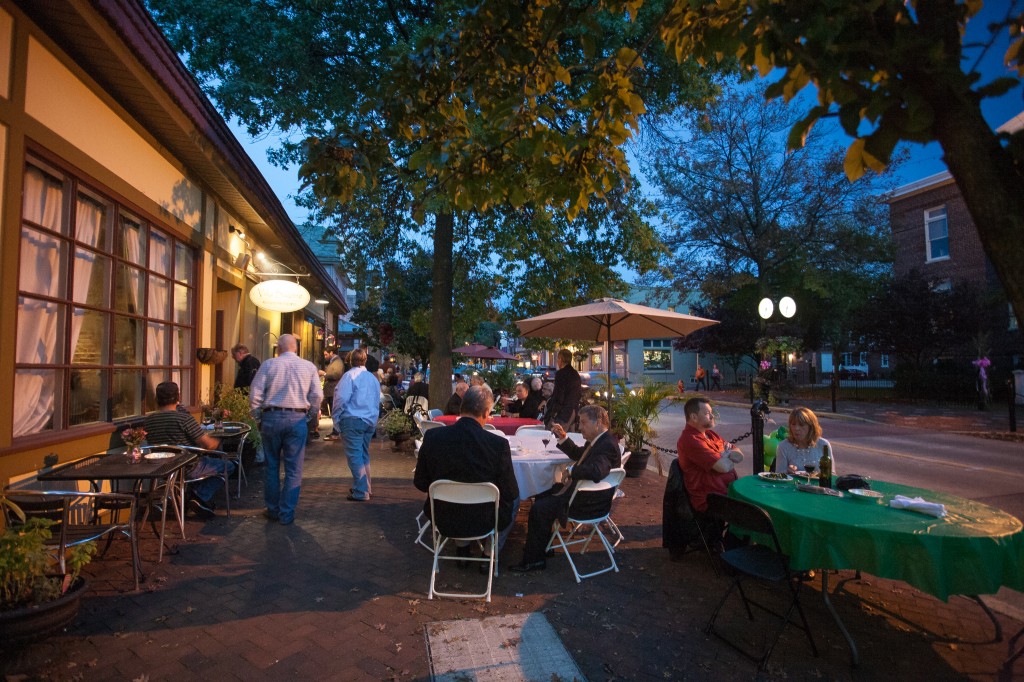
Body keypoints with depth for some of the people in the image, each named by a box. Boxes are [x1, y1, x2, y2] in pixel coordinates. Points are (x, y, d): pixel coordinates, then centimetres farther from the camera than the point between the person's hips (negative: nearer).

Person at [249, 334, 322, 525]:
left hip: (271, 417, 1)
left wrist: (259, 418, 9)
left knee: (271, 466, 15)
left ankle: (273, 510, 24)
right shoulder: (309, 366, 1)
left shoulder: (268, 364, 0)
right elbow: (317, 395, -3)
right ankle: (287, 514, 11)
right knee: (293, 469, 6)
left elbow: (255, 395, -2)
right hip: (297, 419, 0)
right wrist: (309, 416, 10)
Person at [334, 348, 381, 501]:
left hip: (352, 420, -7)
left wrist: (337, 419, -6)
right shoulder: (373, 378, 13)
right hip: (370, 421, 7)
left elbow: (342, 398, -15)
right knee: (364, 454, 18)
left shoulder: (350, 375, -8)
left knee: (355, 456, -3)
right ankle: (365, 487, 27)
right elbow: (377, 402, 17)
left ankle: (361, 493, -4)